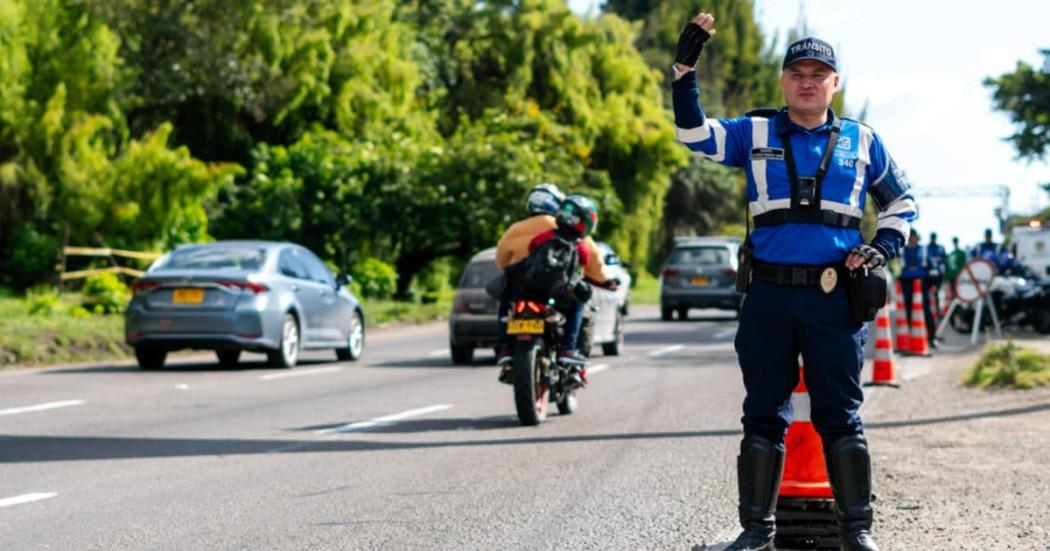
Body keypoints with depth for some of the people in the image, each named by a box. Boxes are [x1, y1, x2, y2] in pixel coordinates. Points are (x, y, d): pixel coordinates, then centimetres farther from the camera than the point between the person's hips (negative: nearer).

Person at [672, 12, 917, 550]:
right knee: (763, 413, 5)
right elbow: (694, 134, -3)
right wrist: (685, 68, -13)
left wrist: (882, 247, 4)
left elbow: (901, 202, 21)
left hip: (836, 298, 0)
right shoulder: (755, 133, 9)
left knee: (841, 414, 2)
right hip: (768, 294, 0)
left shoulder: (862, 141, 11)